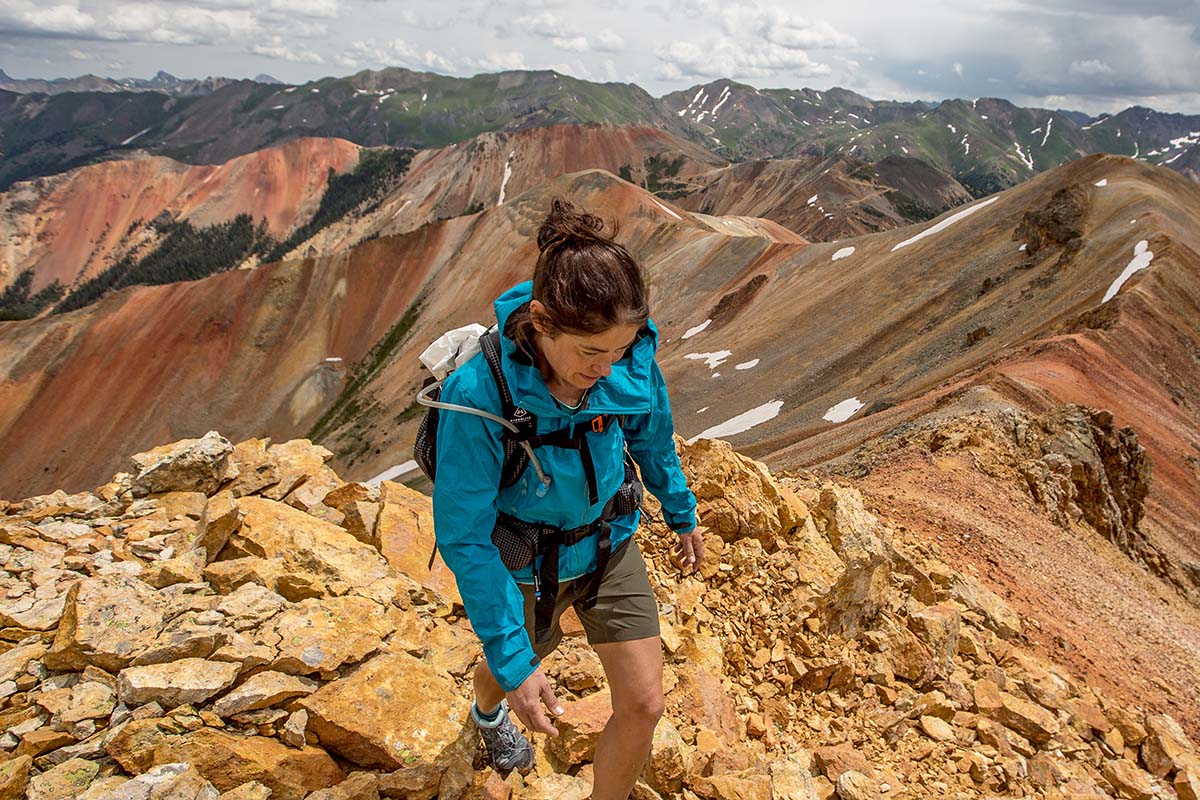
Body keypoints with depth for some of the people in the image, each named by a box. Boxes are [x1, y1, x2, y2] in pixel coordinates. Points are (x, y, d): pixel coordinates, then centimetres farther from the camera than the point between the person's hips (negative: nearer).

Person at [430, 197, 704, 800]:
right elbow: (464, 537, -26)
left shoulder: (631, 359, -24)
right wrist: (512, 663, -23)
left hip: (609, 543, 3)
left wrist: (682, 514, 14)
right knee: (508, 666, 28)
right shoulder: (479, 397, -36)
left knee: (643, 704, 3)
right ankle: (489, 712, 68)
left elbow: (652, 436, 0)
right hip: (528, 566, -2)